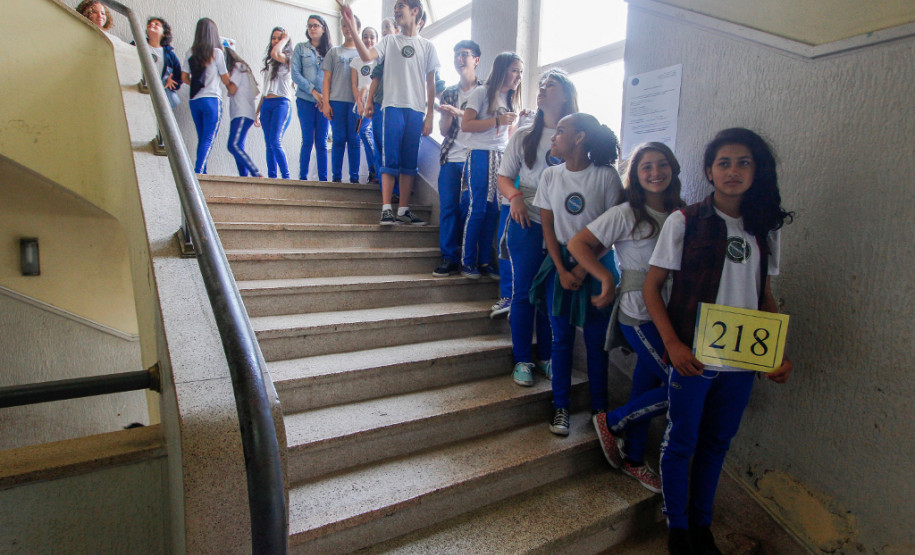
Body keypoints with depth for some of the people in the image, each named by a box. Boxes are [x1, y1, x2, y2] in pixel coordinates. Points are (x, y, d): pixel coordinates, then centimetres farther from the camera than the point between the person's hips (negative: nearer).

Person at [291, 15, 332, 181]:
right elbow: (295, 74, 2)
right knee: (307, 141, -5)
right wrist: (313, 91, -9)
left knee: (322, 142, -1)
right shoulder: (300, 48, 11)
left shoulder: (330, 50, 13)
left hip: (324, 102, 1)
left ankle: (323, 179, 1)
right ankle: (302, 177, -1)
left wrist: (326, 98, -7)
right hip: (305, 100, -1)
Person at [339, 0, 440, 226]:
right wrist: (352, 28, -15)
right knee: (390, 160, -7)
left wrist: (429, 116, 4)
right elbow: (367, 56, -5)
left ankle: (403, 210, 7)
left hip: (417, 110, 1)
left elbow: (430, 84, 11)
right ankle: (386, 209, -7)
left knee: (410, 163, 2)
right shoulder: (389, 41, 13)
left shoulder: (427, 46, 14)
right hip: (393, 106, -1)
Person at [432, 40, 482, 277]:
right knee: (448, 207, -2)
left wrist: (458, 112, -13)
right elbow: (443, 130, 13)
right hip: (450, 159, 3)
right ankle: (449, 258, 3)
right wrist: (448, 114, -7)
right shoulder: (448, 93, 20)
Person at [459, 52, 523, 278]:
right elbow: (466, 125, -10)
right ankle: (467, 262, 3)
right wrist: (497, 120, -13)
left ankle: (485, 261, 11)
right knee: (477, 209, -6)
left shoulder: (512, 99, 19)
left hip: (502, 158, 6)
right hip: (480, 156, -6)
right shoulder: (482, 93, -2)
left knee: (494, 210, 2)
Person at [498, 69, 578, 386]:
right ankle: (522, 360, 15)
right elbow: (504, 177, 10)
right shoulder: (524, 136, 10)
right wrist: (515, 197, -11)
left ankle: (548, 357, 22)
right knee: (524, 291, 2)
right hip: (527, 224, 0)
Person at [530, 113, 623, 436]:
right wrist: (562, 270, -6)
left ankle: (599, 407, 20)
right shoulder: (550, 176, 5)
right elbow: (548, 227, 4)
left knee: (597, 340, 4)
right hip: (559, 265, 3)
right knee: (561, 338, 7)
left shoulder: (606, 177, -6)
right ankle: (561, 406, 18)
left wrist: (583, 270, -11)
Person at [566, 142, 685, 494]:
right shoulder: (625, 214, -9)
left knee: (646, 386, 15)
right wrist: (606, 278, -16)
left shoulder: (680, 214, 8)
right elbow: (578, 244, -11)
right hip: (638, 314, -6)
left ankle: (633, 460, 33)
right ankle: (611, 422, 13)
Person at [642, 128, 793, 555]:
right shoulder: (684, 222, -7)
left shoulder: (766, 229, 6)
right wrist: (673, 344, -17)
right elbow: (652, 287, -8)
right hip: (692, 357, -4)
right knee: (681, 441, 8)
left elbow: (765, 295, 13)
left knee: (717, 442, 17)